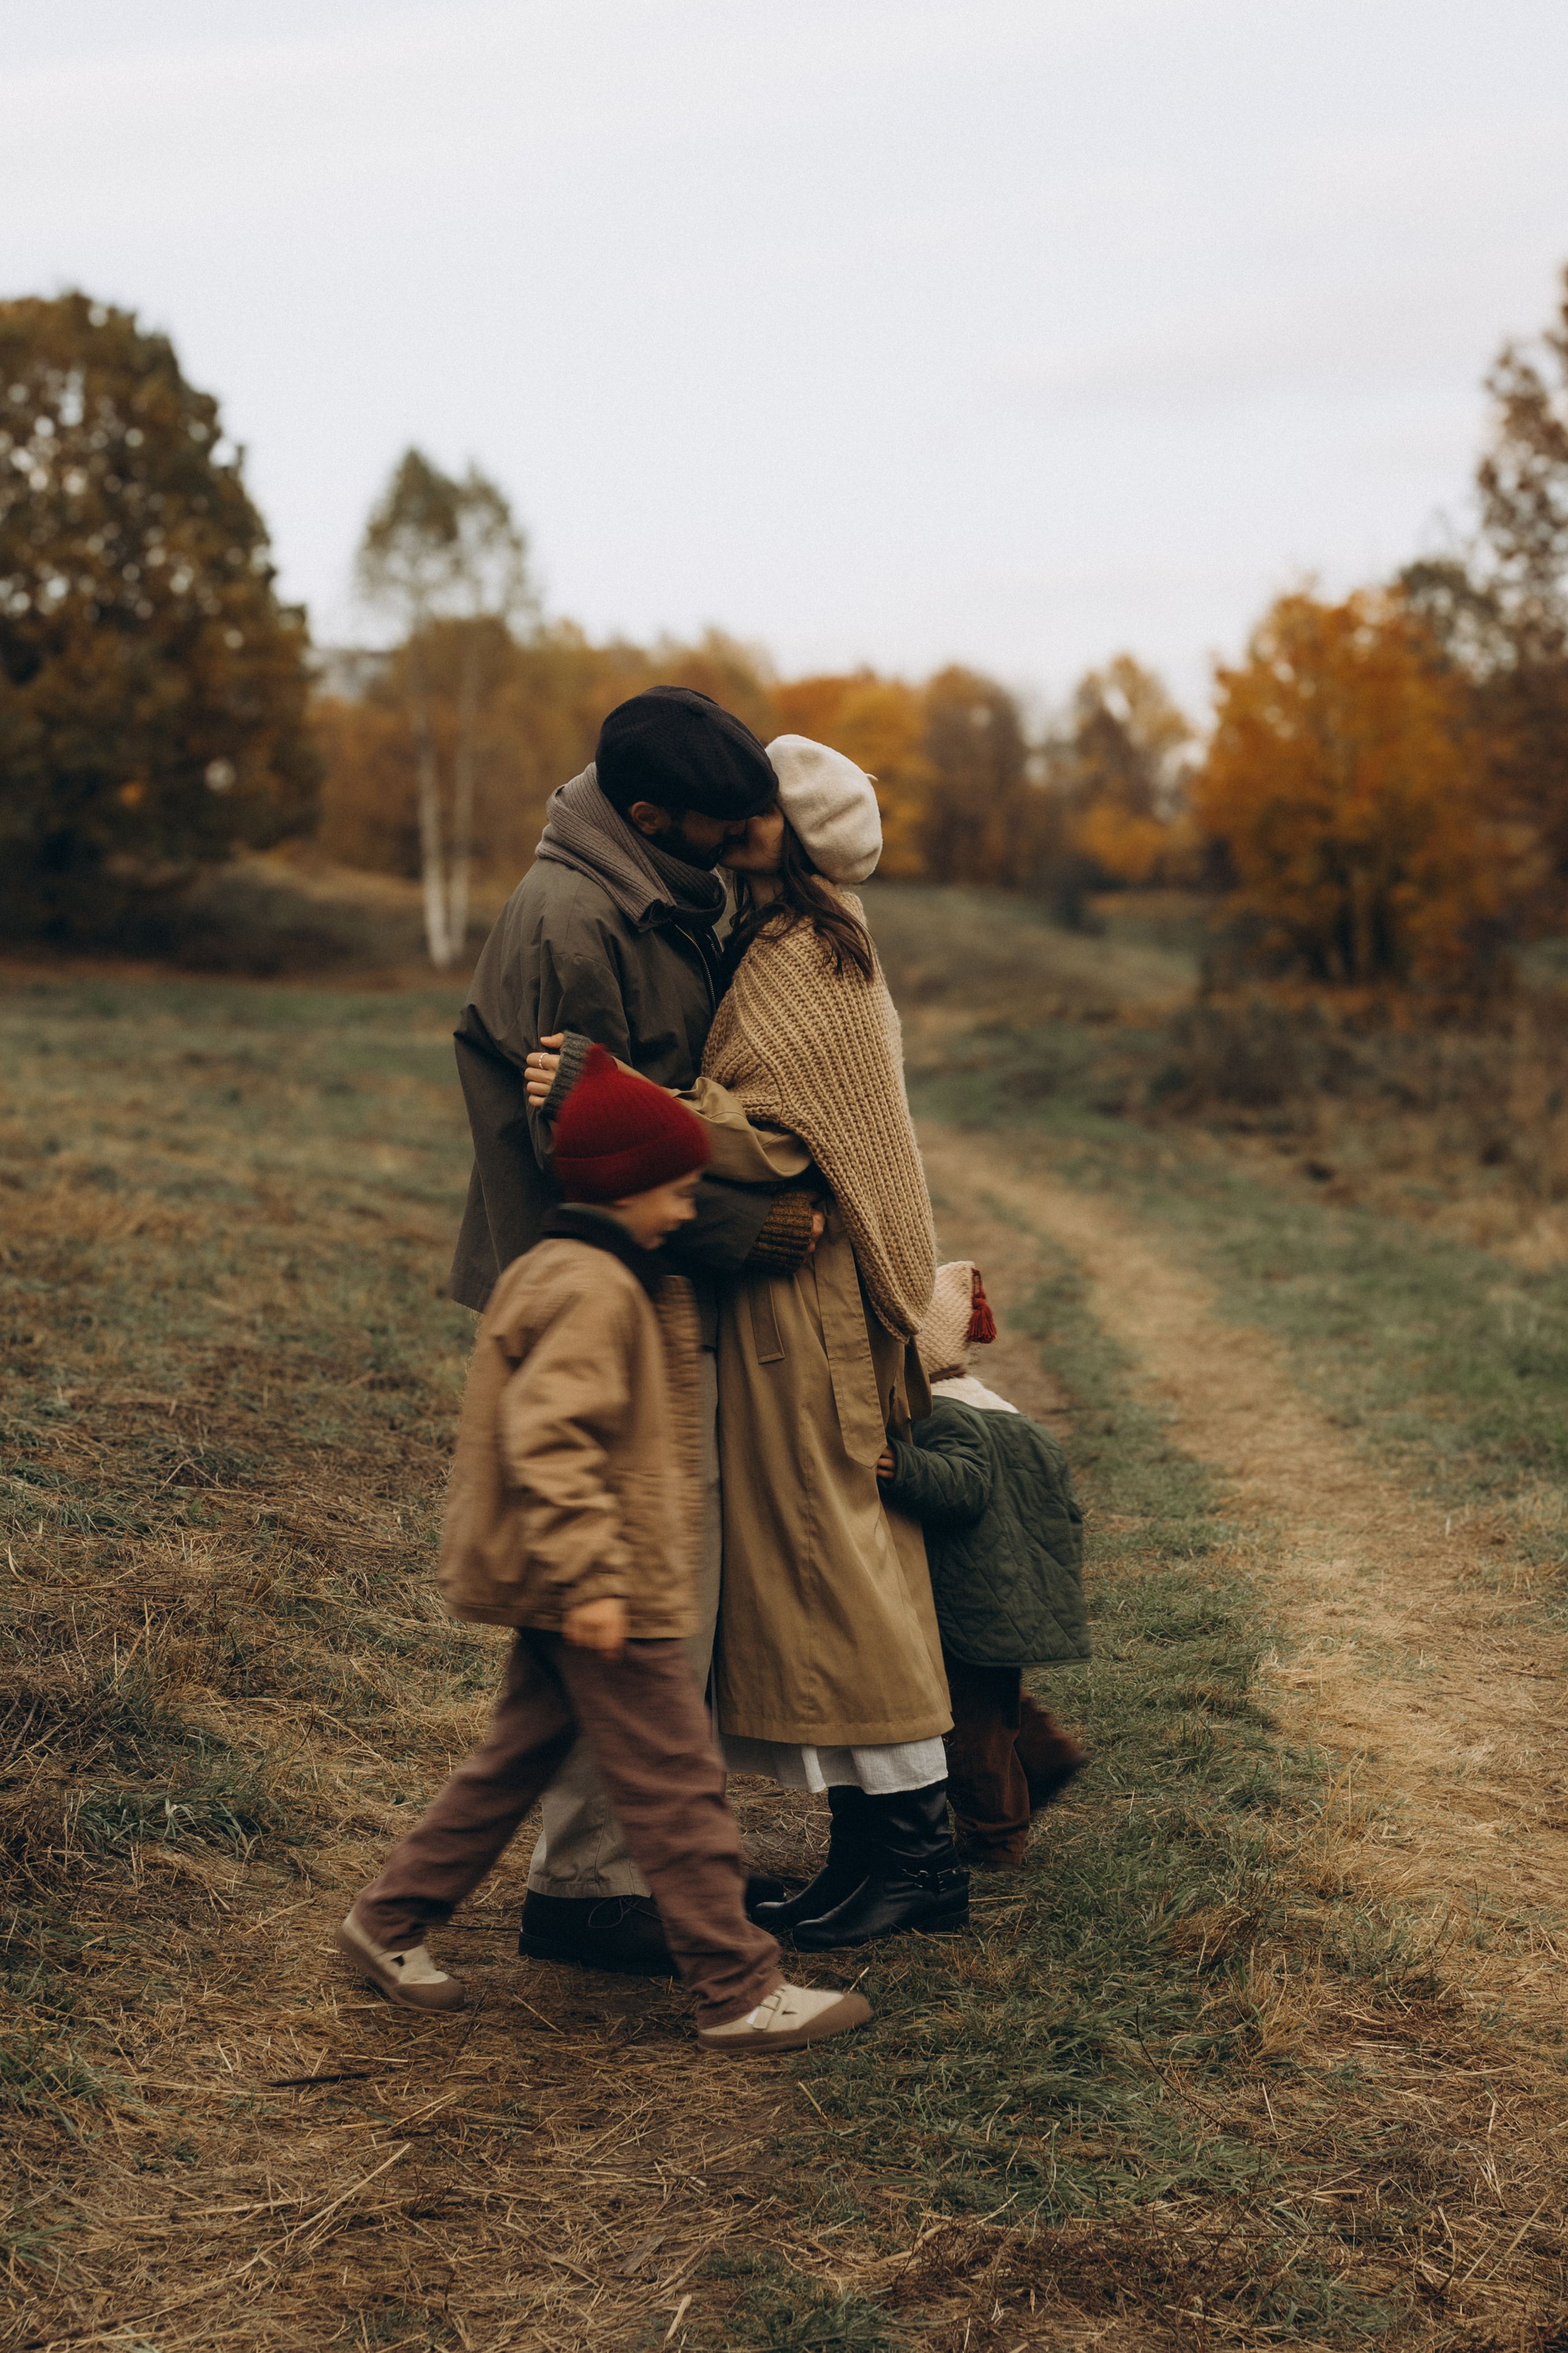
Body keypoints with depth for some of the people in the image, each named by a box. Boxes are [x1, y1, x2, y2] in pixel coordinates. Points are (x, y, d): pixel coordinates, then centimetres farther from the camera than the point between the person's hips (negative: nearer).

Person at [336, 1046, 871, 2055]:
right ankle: (740, 1993, 6)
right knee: (677, 1784, -3)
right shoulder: (592, 1290, -20)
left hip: (562, 1592, 11)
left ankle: (390, 1922, 28)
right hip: (606, 1592, -11)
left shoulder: (563, 1269, 14)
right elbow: (548, 1436, -27)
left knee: (523, 1753, 19)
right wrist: (588, 1576, -28)